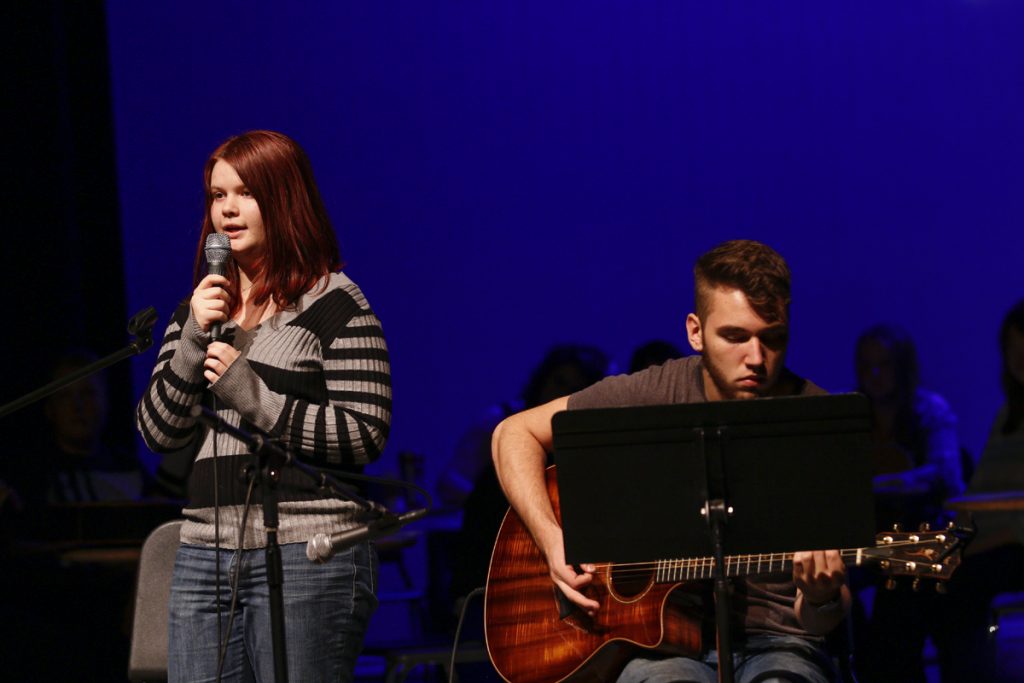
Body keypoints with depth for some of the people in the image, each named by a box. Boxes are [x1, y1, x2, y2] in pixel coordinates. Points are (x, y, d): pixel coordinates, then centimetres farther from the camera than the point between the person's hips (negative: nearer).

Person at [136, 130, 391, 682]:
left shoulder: (334, 306, -1)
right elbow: (157, 432, 10)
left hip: (305, 556, -6)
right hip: (204, 556, 6)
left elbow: (366, 436, -9)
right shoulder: (195, 311, 17)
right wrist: (194, 341, -4)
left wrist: (252, 396, -14)